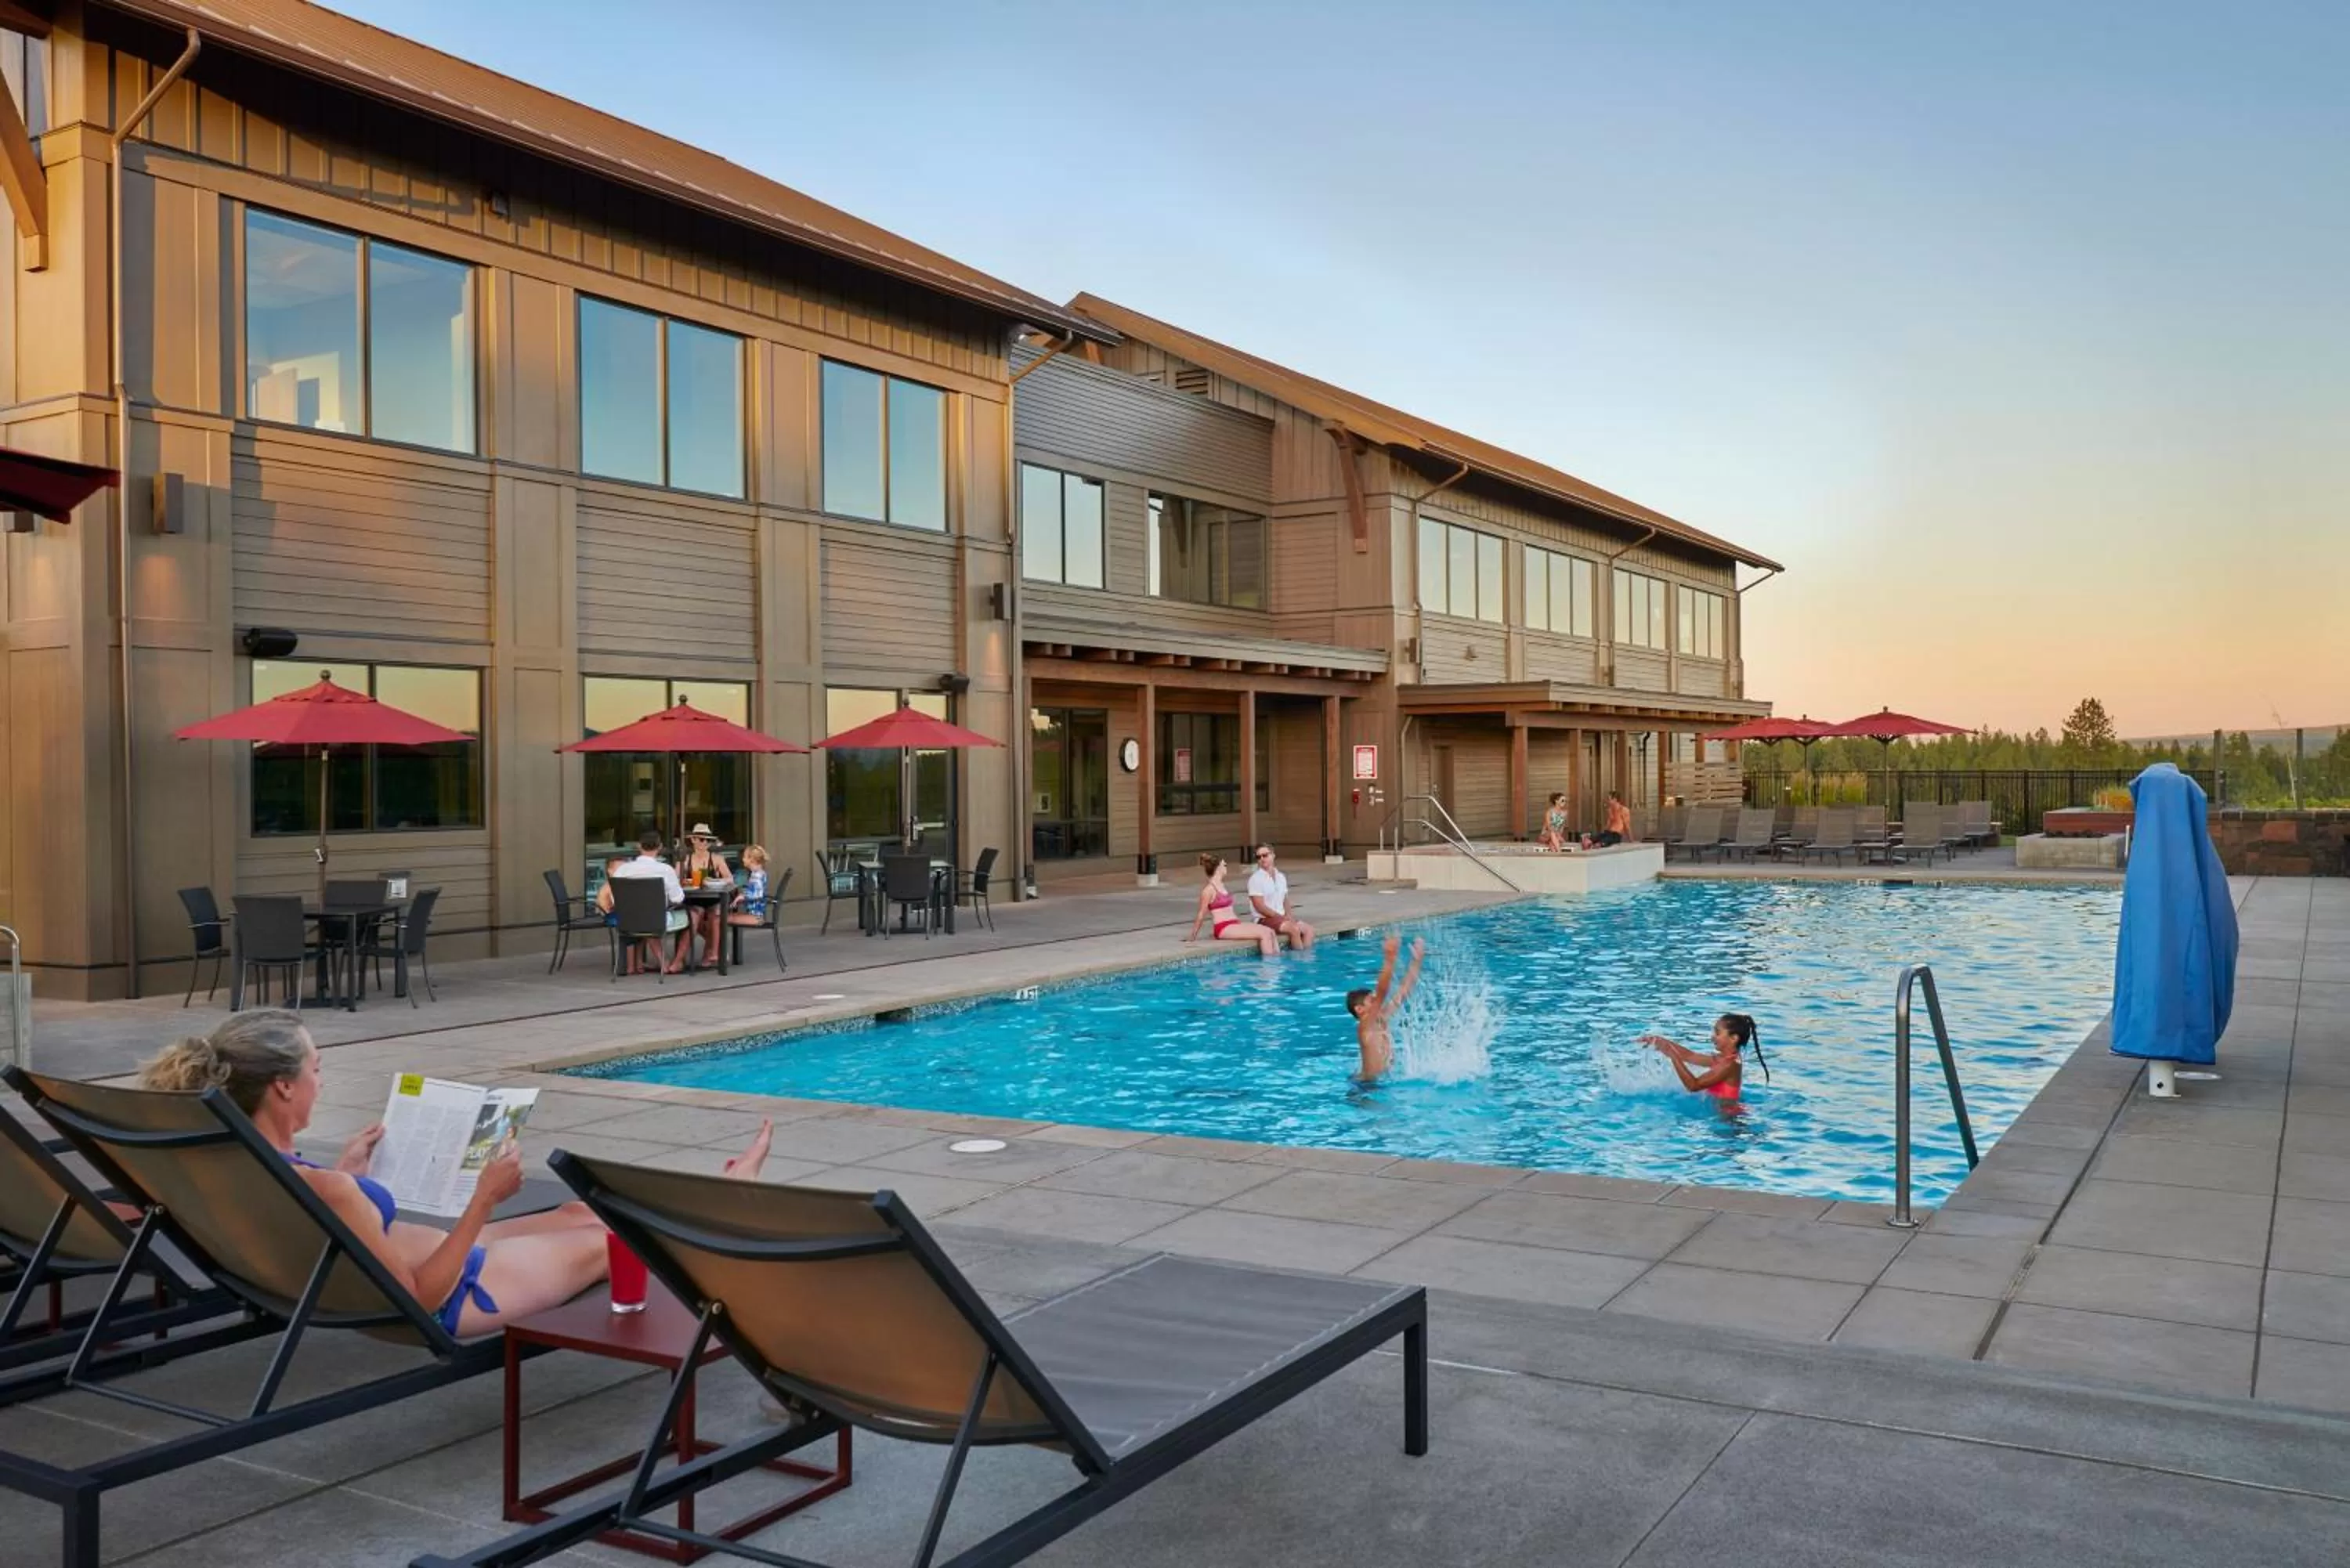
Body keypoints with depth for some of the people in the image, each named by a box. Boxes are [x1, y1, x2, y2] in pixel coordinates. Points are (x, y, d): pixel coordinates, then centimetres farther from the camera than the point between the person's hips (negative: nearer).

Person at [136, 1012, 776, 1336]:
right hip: (447, 1297, -9)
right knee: (600, 1242, 15)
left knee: (574, 1213, 23)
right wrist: (485, 1199, -30)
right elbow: (420, 1296, -31)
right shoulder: (322, 1189, -37)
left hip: (419, 1263, 9)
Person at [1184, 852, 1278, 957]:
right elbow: (1201, 914, -7)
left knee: (1270, 932, -5)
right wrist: (1193, 935, -3)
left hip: (1235, 924, 9)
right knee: (1264, 934, -19)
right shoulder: (1209, 889, -10)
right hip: (1224, 928, -9)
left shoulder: (1221, 885, 17)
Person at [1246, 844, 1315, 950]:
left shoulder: (1281, 877, 12)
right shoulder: (1256, 878, -10)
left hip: (1281, 917, 8)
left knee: (1309, 930, -8)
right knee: (1295, 929, -27)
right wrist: (1282, 917, -16)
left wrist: (1289, 916, -5)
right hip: (1265, 919, -8)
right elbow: (1260, 907, -15)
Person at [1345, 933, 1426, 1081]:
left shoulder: (1383, 1020, 8)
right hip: (1369, 1084, -9)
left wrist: (1417, 960, 7)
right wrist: (1390, 959, -38)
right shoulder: (1365, 1028, -15)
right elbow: (1381, 993, -29)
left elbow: (1404, 991, 10)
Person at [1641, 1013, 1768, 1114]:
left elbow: (1694, 1085, -22)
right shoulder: (1723, 1059, 9)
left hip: (1727, 1116, -9)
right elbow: (1690, 1056, 17)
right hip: (1720, 1111, 9)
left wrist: (1672, 1055, -23)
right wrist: (1663, 1042, 11)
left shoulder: (1729, 1064, -19)